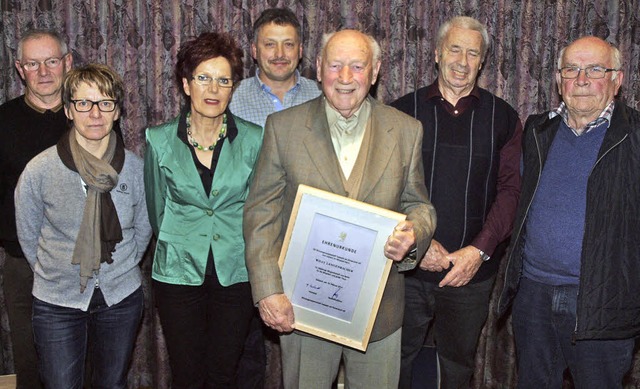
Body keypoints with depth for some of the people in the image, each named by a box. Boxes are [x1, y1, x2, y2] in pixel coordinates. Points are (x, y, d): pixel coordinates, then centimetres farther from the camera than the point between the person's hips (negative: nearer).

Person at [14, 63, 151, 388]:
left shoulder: (135, 167, -8)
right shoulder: (40, 170, -13)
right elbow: (28, 234, 1)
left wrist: (119, 270, 9)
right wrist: (53, 275, 7)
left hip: (122, 298, 2)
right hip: (57, 301, -1)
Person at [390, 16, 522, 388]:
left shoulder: (503, 117, 5)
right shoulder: (404, 110, 3)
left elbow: (511, 189, -1)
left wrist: (480, 250, -13)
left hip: (472, 272, 1)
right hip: (407, 267, 0)